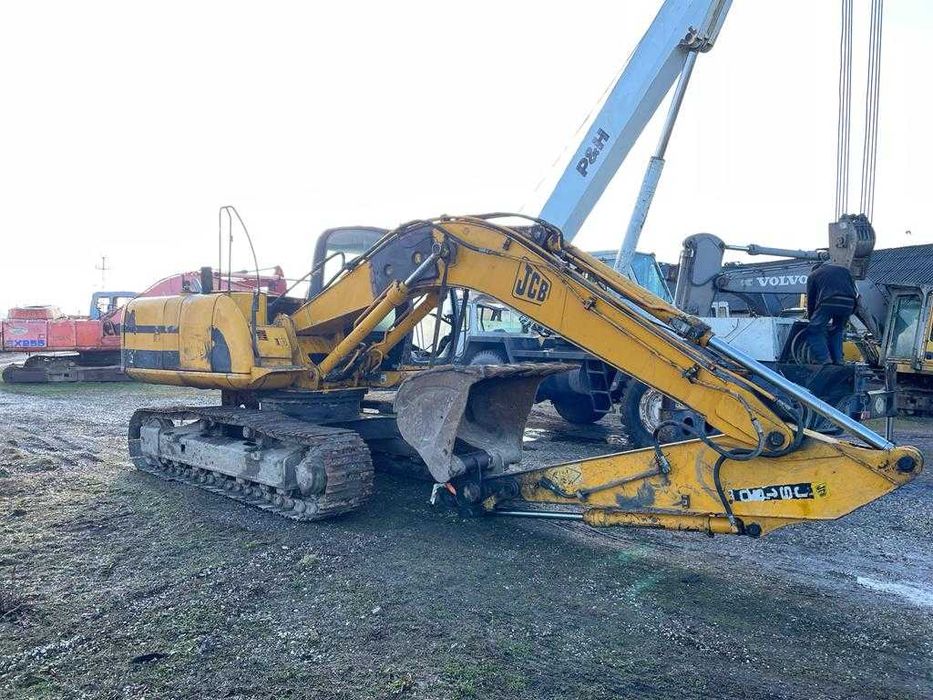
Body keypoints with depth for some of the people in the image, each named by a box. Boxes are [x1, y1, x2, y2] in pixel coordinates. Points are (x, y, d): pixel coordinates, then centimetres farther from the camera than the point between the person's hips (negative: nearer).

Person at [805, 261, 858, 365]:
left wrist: (811, 318, 29)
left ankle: (823, 359, -10)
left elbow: (811, 299, 20)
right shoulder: (844, 270, 35)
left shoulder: (813, 275, 25)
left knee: (815, 330, 4)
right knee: (837, 331, 22)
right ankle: (838, 361, 16)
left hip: (829, 302, -4)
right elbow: (854, 291, 27)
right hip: (849, 304, 5)